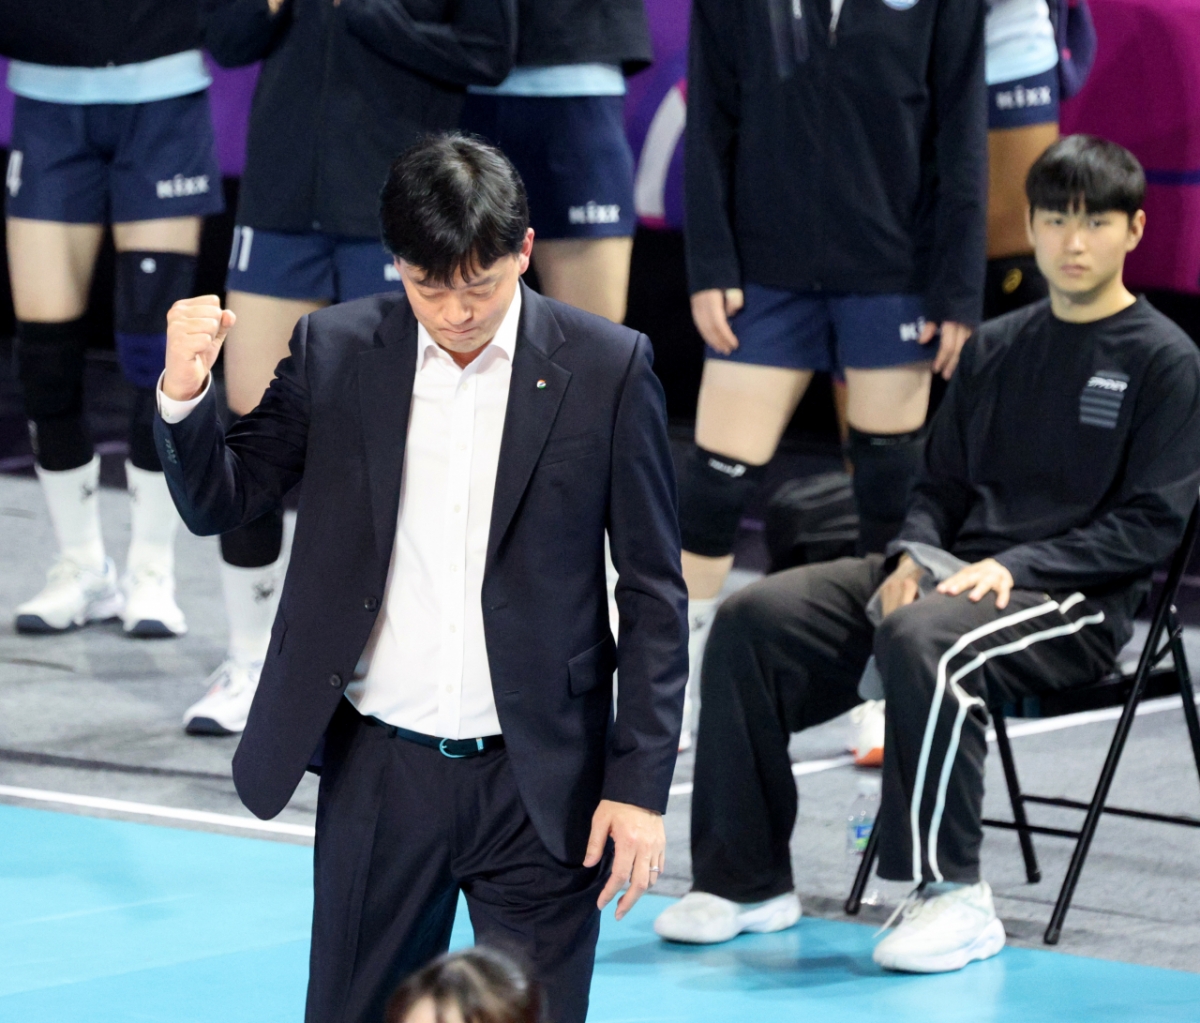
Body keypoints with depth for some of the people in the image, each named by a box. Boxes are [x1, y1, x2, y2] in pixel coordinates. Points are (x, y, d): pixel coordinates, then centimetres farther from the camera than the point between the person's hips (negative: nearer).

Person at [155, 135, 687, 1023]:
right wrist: (186, 393, -16)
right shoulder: (334, 351, 1)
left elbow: (655, 596, -2)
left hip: (538, 785, -2)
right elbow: (219, 503, 5)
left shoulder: (607, 369, -5)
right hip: (379, 775, 2)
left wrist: (641, 784, -6)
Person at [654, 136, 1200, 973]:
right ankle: (746, 877, -6)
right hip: (953, 572, 7)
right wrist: (915, 554, -2)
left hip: (1076, 599, -7)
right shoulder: (995, 348, 18)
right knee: (753, 619, -11)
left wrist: (1013, 568, -17)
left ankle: (956, 897, -31)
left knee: (923, 640, -38)